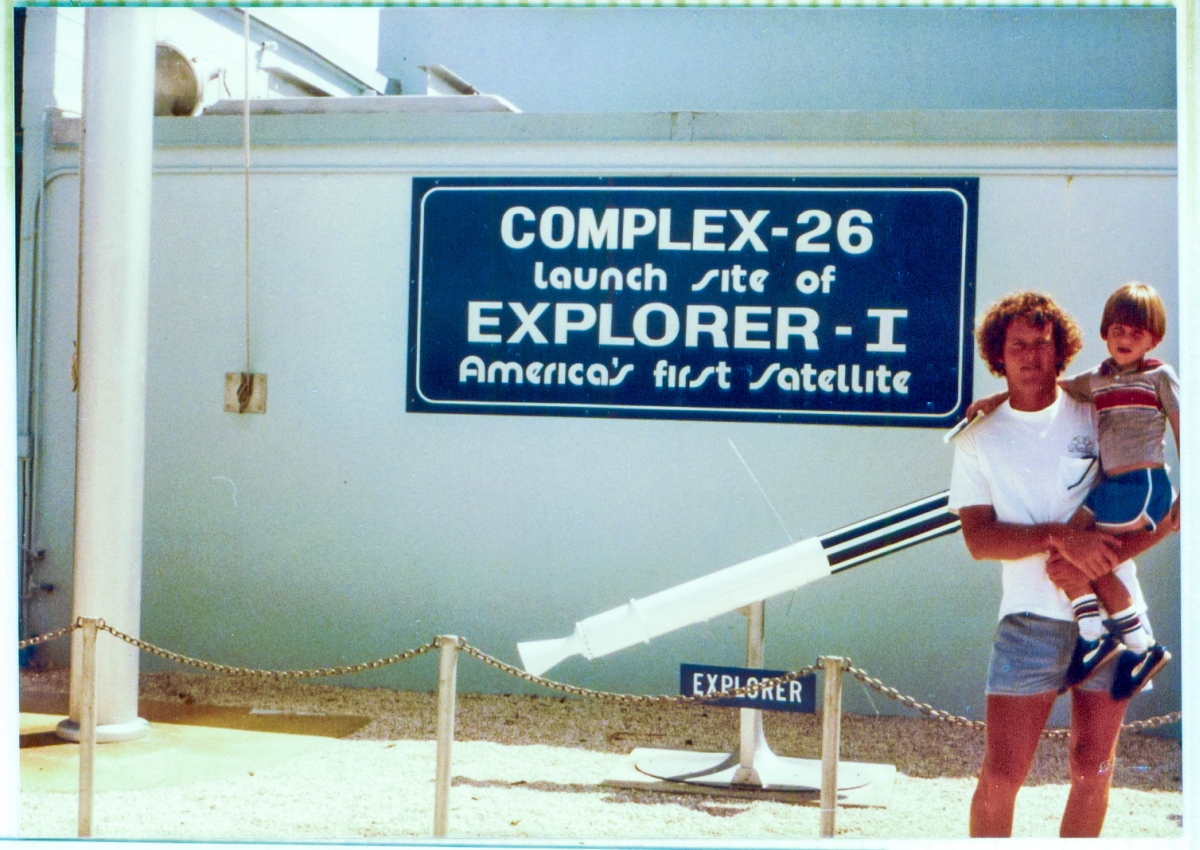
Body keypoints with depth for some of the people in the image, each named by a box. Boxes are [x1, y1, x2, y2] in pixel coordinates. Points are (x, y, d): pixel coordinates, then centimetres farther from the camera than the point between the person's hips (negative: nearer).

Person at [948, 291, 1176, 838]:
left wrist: (1108, 555, -15)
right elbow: (978, 538, -6)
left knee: (1093, 770, 5)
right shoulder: (978, 439, 5)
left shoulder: (1099, 416, 5)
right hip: (1031, 622, -1)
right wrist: (1059, 536, -20)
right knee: (1001, 775, -6)